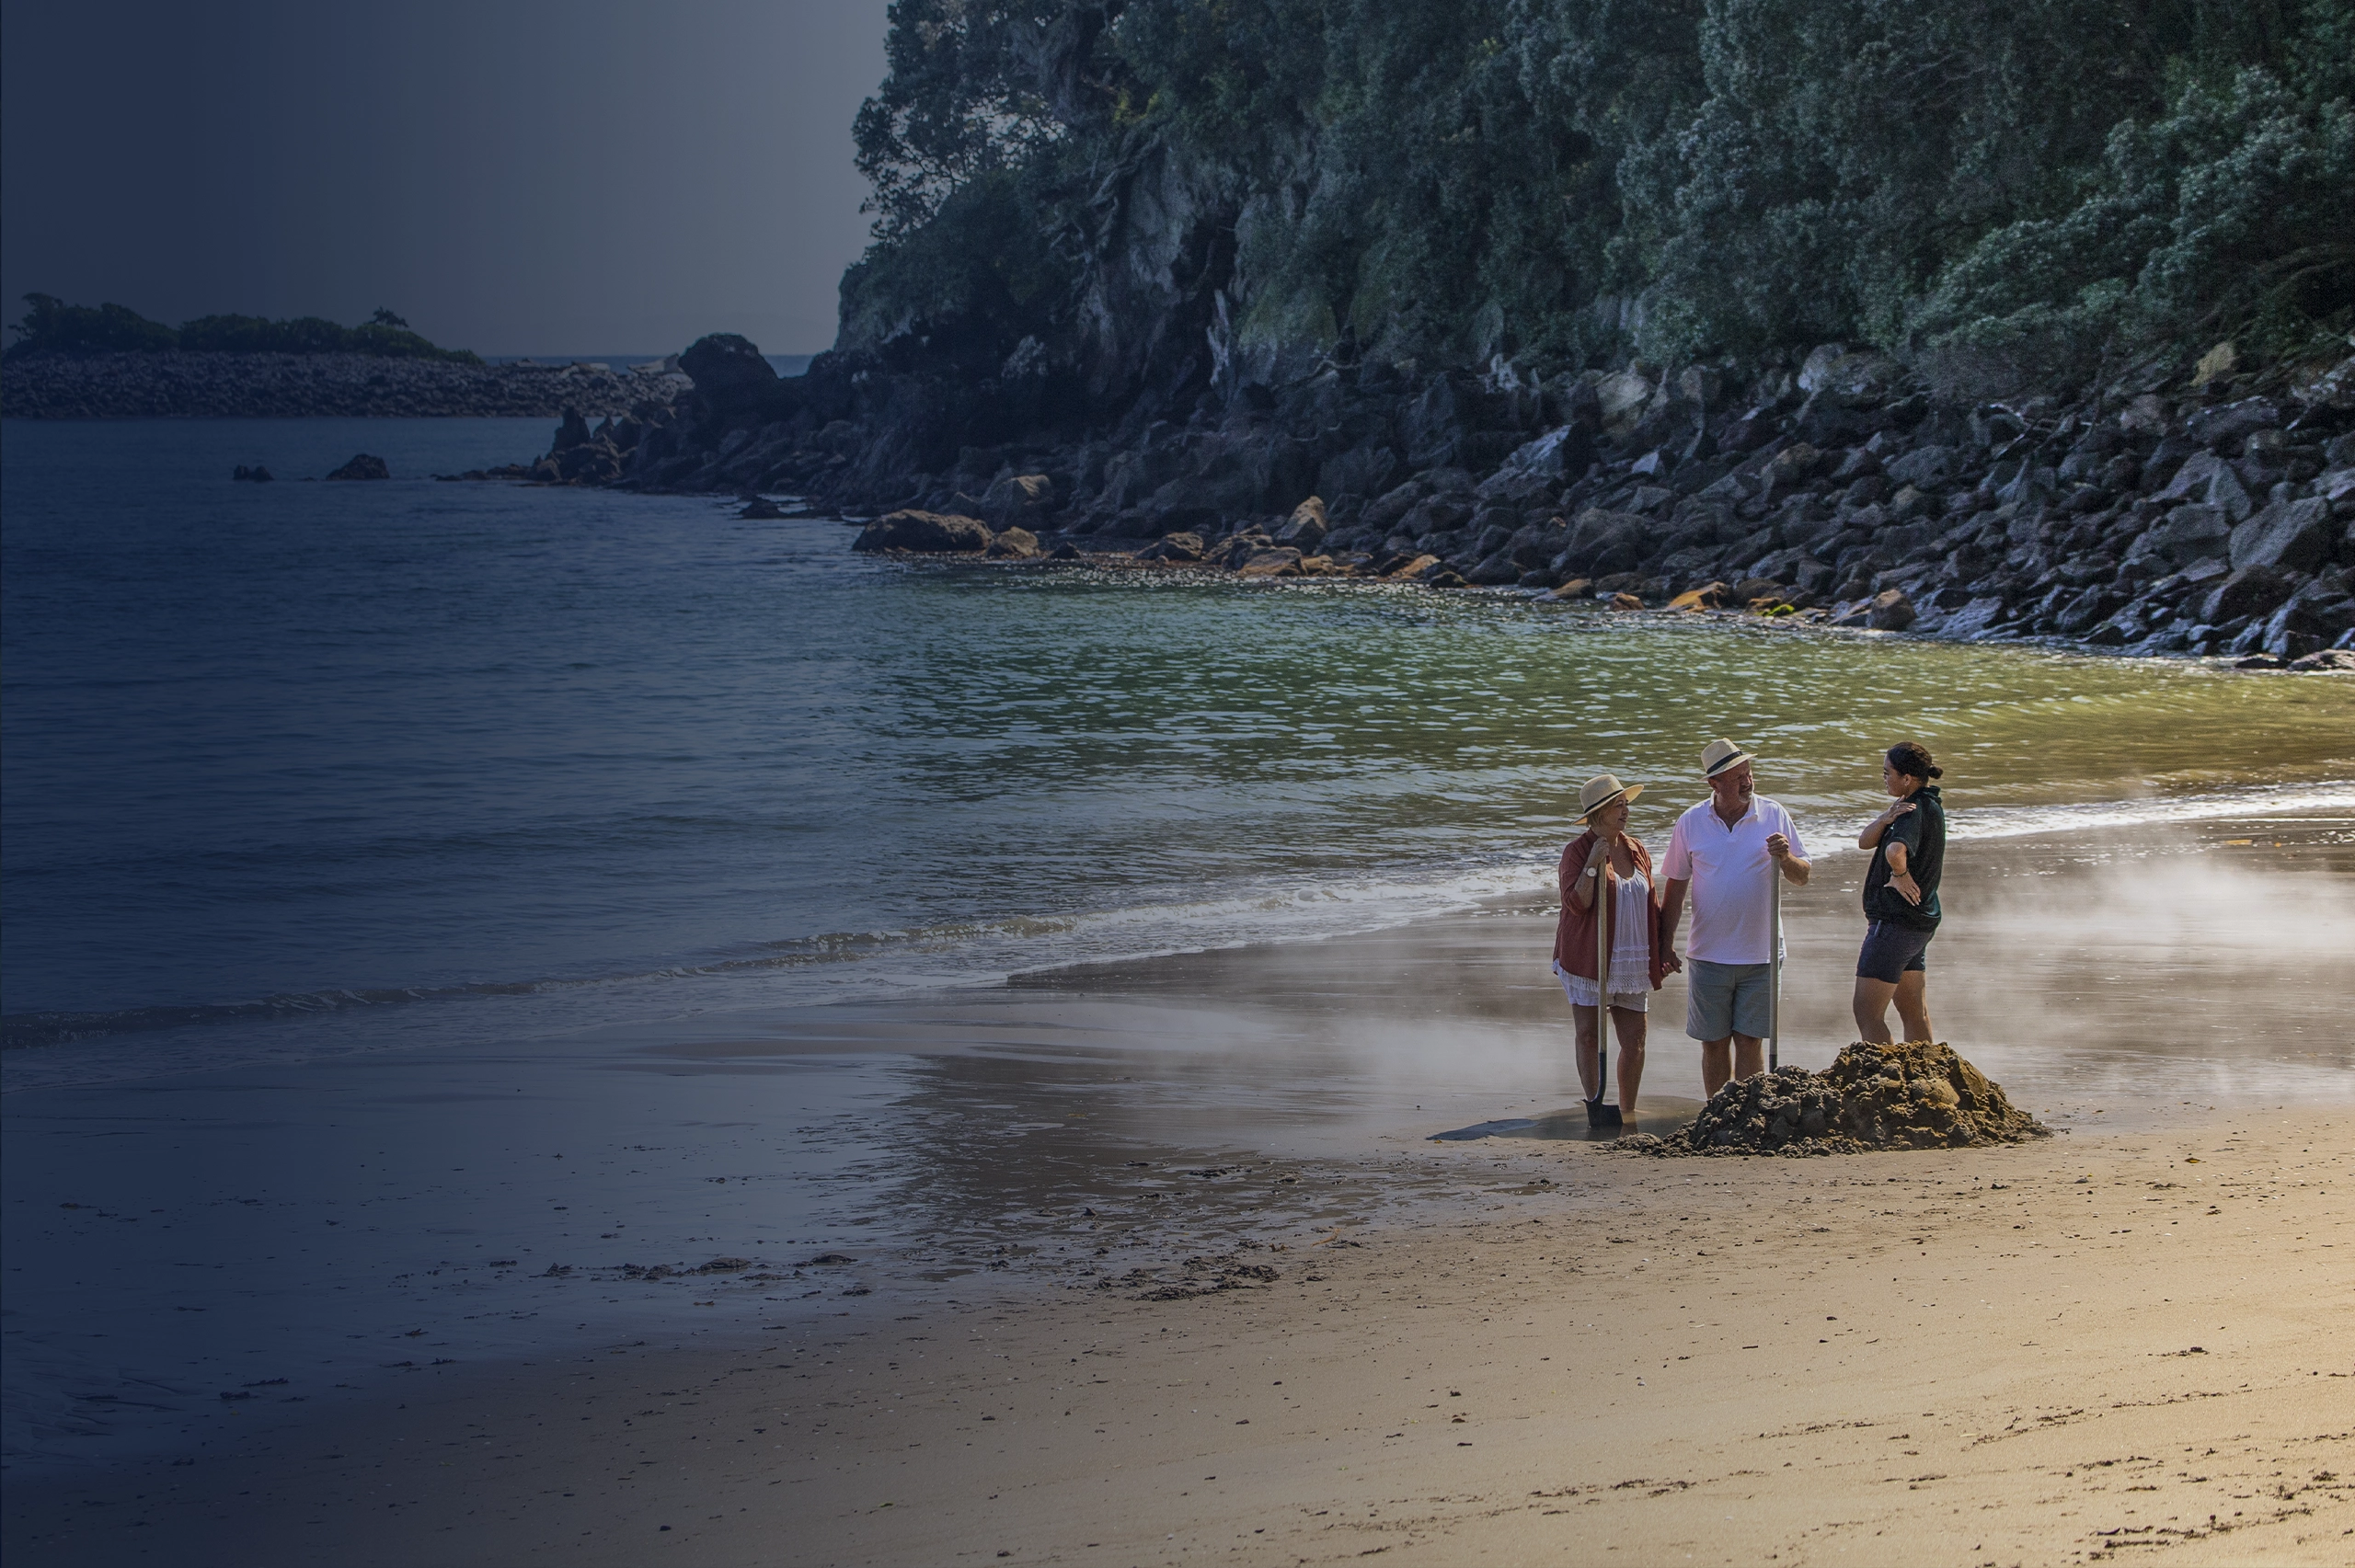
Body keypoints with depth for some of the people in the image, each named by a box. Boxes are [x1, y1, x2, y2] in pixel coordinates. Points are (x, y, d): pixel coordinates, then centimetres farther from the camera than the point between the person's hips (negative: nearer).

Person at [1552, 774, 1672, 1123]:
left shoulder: (1637, 850, 12)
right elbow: (1576, 903, -16)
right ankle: (1593, 1102, -5)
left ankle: (1628, 1114, 12)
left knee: (1634, 1040, 3)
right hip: (1588, 959, -5)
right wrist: (1593, 864, -22)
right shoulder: (1577, 851, -6)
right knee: (1589, 1034, -6)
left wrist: (1663, 950, 13)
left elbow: (1651, 904, 18)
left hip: (1632, 962, 5)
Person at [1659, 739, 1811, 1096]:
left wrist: (1785, 858, -18)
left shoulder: (1773, 816, -2)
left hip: (1760, 955, -1)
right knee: (1714, 1043, 7)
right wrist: (1665, 945, 6)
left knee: (1749, 1042, 3)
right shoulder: (1690, 824, 0)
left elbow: (1803, 877, 4)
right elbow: (1676, 888, 7)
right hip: (1709, 956, 1)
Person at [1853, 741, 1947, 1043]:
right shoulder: (1926, 805, 11)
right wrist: (1885, 819, -13)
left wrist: (1899, 874, -21)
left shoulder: (1917, 811, -19)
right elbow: (1864, 841, 6)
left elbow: (1896, 851, -42)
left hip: (1896, 922, -10)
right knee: (1915, 1015, 14)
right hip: (1919, 921, 10)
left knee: (1867, 1014, -6)